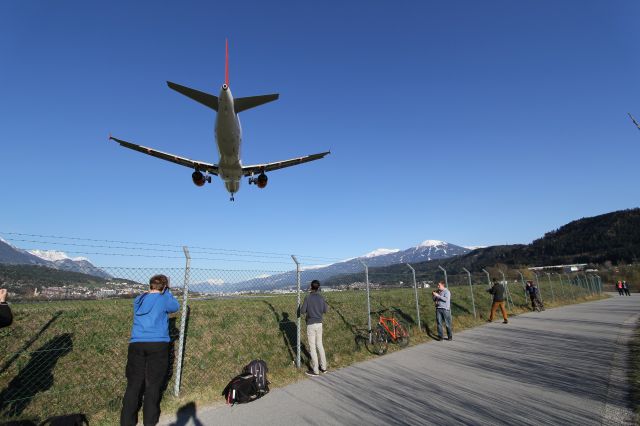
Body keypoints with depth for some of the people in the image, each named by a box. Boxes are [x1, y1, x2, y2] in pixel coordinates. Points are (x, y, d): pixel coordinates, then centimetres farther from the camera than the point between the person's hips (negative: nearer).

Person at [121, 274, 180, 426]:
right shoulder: (163, 299, -4)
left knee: (134, 384, 11)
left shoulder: (139, 299, 11)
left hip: (136, 345, 4)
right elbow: (176, 306, 12)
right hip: (158, 345, -4)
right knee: (153, 384, 8)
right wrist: (166, 292, 13)